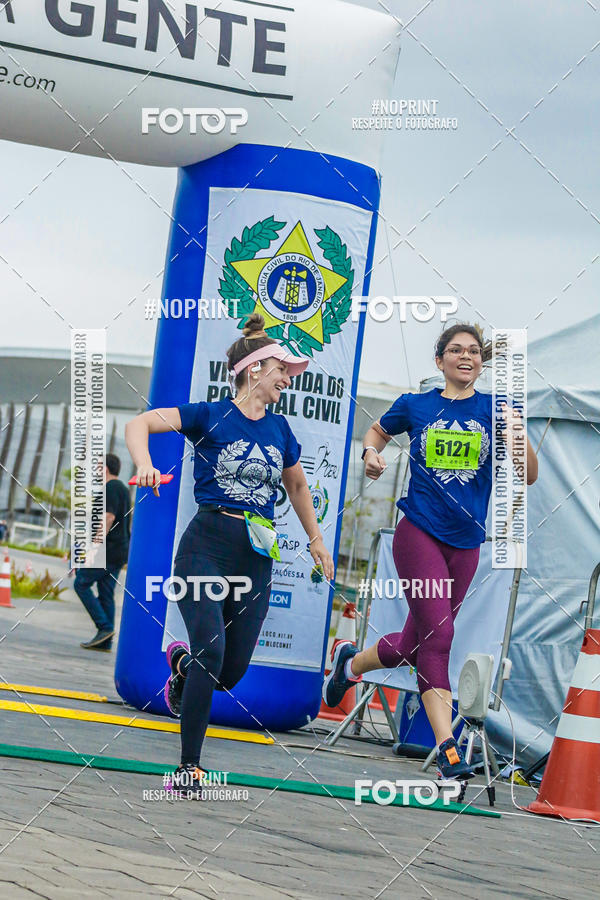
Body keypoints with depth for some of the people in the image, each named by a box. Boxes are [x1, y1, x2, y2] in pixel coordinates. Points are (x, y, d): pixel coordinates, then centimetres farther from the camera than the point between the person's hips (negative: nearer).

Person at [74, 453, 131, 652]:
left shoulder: (111, 488, -10)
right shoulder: (124, 489, 21)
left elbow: (109, 517, -20)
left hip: (108, 548, -9)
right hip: (120, 549, 9)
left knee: (81, 584, -4)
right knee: (106, 594, 6)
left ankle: (104, 627, -12)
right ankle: (105, 641, 2)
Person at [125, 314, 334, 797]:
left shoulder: (279, 429, 13)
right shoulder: (212, 415, -1)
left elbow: (297, 485, 30)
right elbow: (139, 424, -11)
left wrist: (316, 539, 34)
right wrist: (145, 465, -30)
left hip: (256, 557, 5)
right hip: (208, 544, -5)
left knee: (233, 670, 1)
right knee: (212, 651, -19)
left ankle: (182, 662, 38)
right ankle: (189, 765, -8)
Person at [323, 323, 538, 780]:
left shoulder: (495, 408, 3)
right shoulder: (415, 406, 4)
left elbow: (528, 477, -3)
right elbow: (378, 430, 24)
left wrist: (517, 435, -21)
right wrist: (371, 453, 2)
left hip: (466, 542, 3)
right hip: (420, 532, -3)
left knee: (415, 645, 12)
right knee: (438, 636, -16)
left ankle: (351, 661, 42)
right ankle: (448, 750, -17)